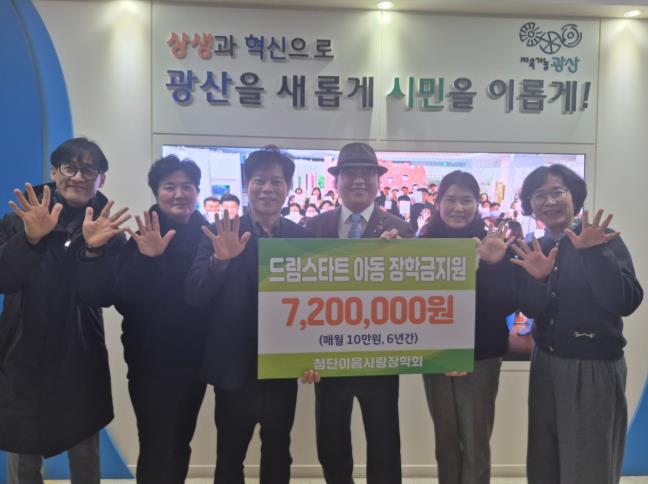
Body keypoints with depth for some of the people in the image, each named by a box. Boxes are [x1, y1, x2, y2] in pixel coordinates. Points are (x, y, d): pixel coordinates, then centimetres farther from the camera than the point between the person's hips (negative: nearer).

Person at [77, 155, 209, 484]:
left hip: (193, 361, 4)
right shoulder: (145, 238, -10)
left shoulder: (207, 236, 1)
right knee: (156, 451, 3)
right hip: (152, 364, -4)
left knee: (181, 446, 19)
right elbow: (125, 294, -23)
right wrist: (146, 259, -36)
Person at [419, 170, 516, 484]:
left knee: (476, 444, 5)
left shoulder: (493, 246, -6)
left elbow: (509, 304, -13)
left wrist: (495, 265, -27)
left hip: (480, 357, -2)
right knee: (445, 441, 16)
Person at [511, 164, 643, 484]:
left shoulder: (604, 240, -11)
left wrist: (595, 253, -31)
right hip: (545, 365, 5)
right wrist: (538, 279, -21)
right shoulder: (532, 250, 3)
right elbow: (530, 309, -2)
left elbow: (625, 303, -22)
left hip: (594, 368, -5)